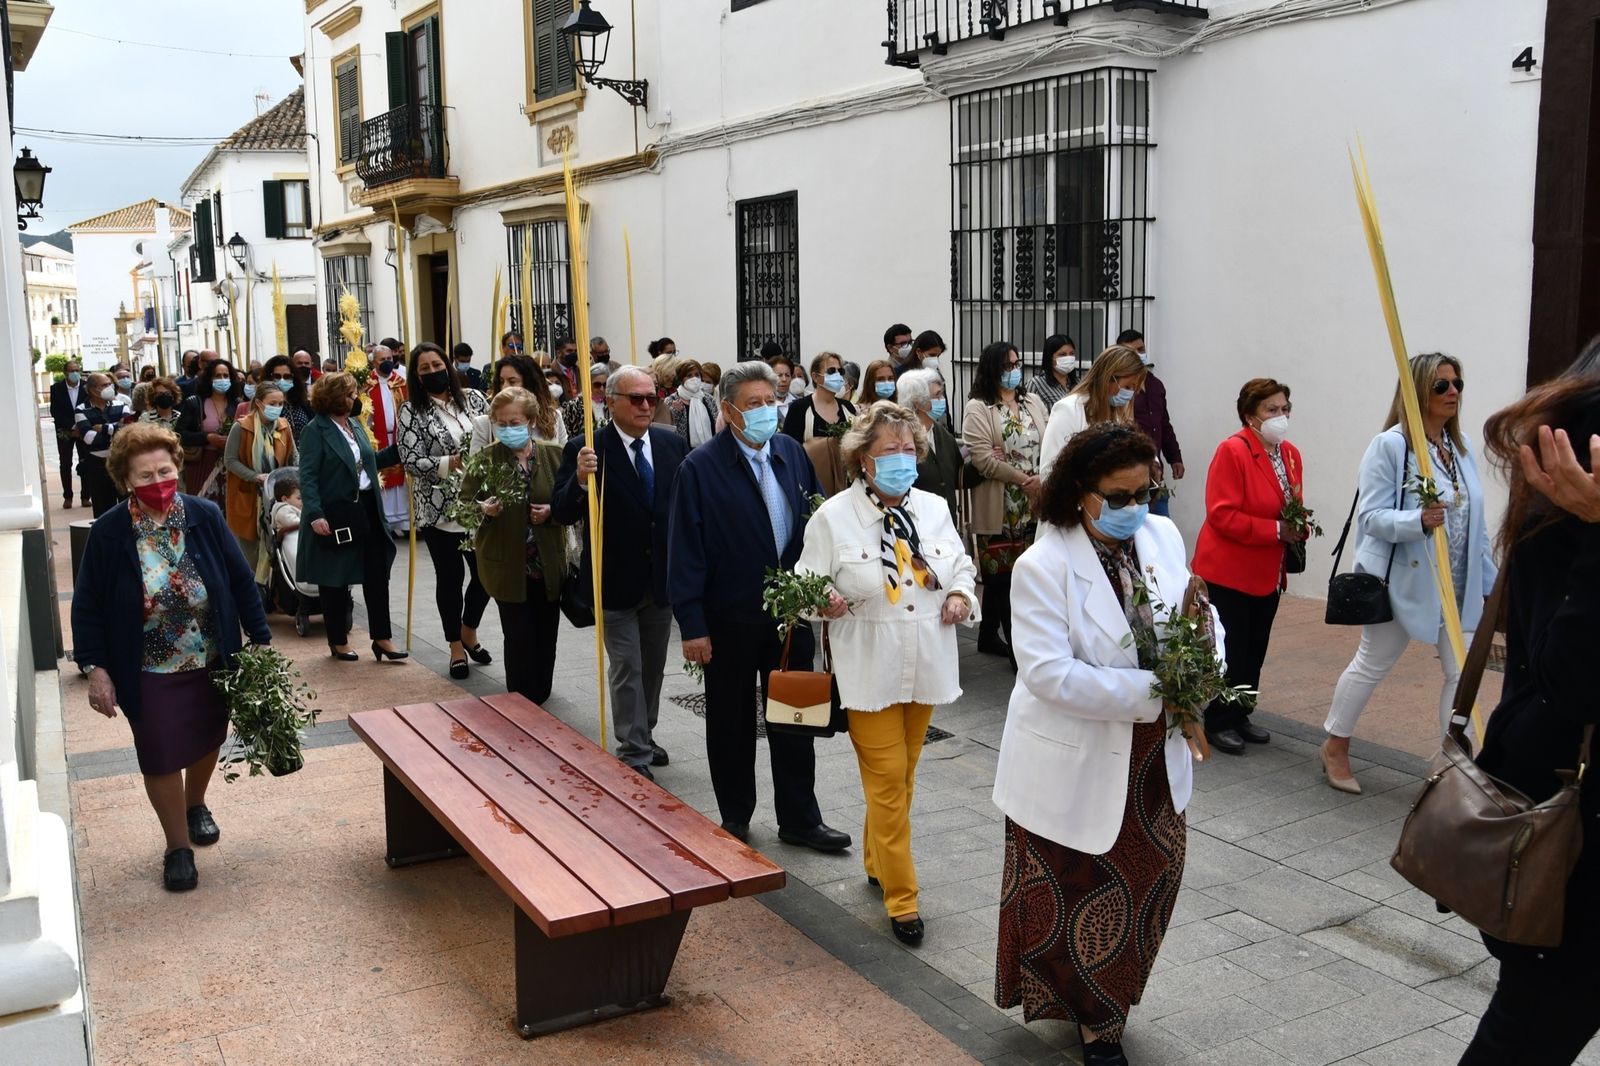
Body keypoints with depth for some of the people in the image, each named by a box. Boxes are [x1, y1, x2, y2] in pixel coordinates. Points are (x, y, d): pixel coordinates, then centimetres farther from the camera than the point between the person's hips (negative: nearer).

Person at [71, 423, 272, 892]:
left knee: (206, 741, 20)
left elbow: (241, 580, -1)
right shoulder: (108, 533, -13)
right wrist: (95, 668, -10)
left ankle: (196, 804, 49)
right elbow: (87, 606, -5)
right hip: (150, 673, -2)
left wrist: (261, 638, -1)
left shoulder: (205, 517, -9)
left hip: (213, 663, 2)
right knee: (162, 758, 4)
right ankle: (178, 846, 24)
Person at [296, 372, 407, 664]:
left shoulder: (355, 423, 10)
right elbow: (307, 476, -17)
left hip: (367, 510, 7)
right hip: (335, 514, -7)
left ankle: (381, 637, 14)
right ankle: (339, 641, 18)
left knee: (377, 575, 7)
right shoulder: (316, 430, -12)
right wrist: (315, 515, -26)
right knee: (335, 579, 6)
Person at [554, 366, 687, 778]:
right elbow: (563, 513, -16)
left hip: (663, 576, 5)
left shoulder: (672, 444, 0)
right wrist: (580, 480, -35)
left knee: (653, 666, 18)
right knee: (626, 669, 1)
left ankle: (644, 737, 35)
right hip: (617, 581, -5)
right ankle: (634, 753, 10)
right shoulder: (586, 449, -13)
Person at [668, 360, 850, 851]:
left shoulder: (793, 454, 3)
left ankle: (799, 819, 25)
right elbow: (685, 551, -11)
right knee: (732, 723, 11)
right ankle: (734, 819, 27)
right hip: (730, 620, -4)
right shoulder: (701, 468, -11)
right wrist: (692, 625, -13)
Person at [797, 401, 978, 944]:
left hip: (926, 666, 5)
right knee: (886, 779, -2)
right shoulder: (833, 517, -9)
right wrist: (826, 603, -28)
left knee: (903, 775, 18)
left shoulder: (934, 509, 4)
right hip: (869, 670, -5)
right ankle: (901, 898, 8)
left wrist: (961, 595, -5)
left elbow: (962, 567, 16)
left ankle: (877, 860, 39)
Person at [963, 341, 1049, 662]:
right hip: (998, 506, -5)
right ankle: (1016, 645, 1)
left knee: (999, 573, 9)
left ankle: (989, 636, 22)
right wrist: (1023, 479, -14)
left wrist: (1042, 479, -10)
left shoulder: (1032, 403, 13)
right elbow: (982, 459, -13)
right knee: (1002, 573, -3)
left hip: (1031, 504, 5)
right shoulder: (978, 409, -5)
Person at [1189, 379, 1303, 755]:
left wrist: (1298, 525, -3)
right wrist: (1276, 530, -21)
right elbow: (1223, 515, -21)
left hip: (1268, 572, 8)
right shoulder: (1232, 451, -15)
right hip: (1228, 571, -7)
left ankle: (1240, 716, 27)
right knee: (1229, 650, -2)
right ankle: (1217, 723, 11)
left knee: (1255, 649, 13)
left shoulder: (1291, 454, 9)